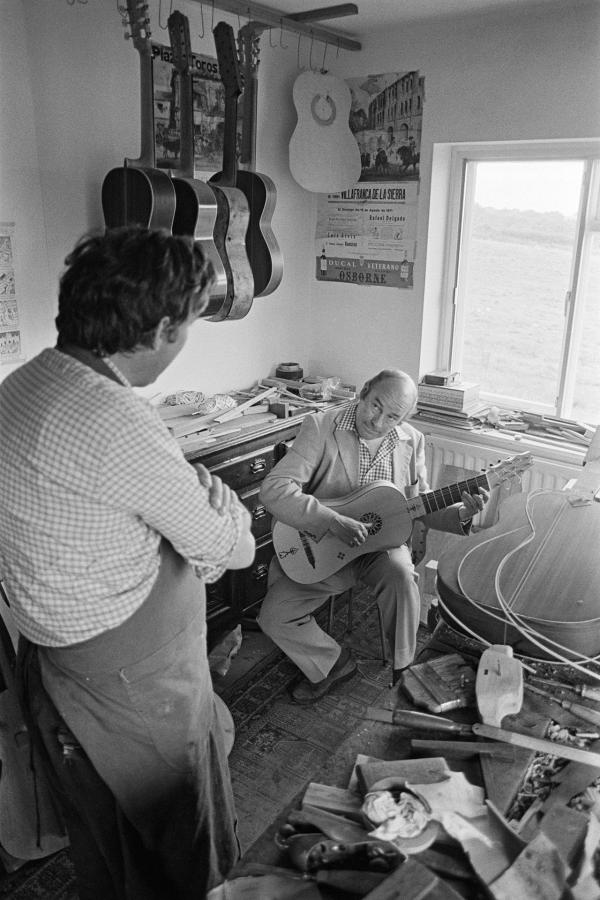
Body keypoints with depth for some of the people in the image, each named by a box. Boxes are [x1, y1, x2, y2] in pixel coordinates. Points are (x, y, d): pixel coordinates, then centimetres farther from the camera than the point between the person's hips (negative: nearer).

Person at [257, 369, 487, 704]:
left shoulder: (412, 441, 1)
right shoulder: (321, 427, -13)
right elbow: (274, 488, -22)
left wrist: (462, 514, -14)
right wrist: (333, 522, -30)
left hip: (381, 542, 1)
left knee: (401, 574, -32)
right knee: (273, 616, -16)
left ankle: (403, 672, -6)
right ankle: (335, 662, 13)